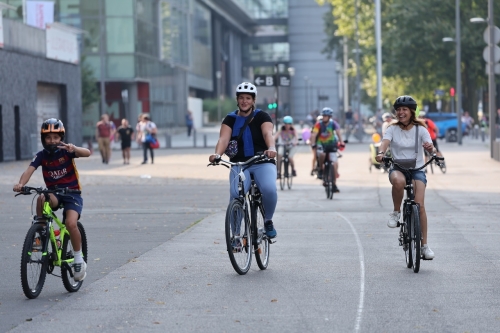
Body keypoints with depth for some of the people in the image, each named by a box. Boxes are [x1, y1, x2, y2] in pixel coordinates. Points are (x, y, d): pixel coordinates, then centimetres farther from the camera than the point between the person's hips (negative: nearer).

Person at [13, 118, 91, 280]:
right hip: (54, 193, 2)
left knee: (71, 223, -24)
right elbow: (29, 170, -19)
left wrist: (73, 148, -48)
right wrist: (21, 184, -40)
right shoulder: (41, 155, -3)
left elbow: (87, 153, -26)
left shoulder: (66, 151, -9)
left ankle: (79, 260, -6)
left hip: (72, 193, -2)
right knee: (41, 198, -34)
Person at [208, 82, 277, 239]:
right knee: (236, 195, -26)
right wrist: (217, 154, -31)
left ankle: (268, 221, 0)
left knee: (269, 189, -30)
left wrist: (271, 148, -40)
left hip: (262, 163, -1)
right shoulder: (230, 119, 7)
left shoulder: (261, 116, 2)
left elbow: (268, 133, -17)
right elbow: (223, 138, -9)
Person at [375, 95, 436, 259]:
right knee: (398, 181, -39)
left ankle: (424, 246, -10)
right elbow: (385, 141, -16)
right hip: (397, 168, 0)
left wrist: (430, 148, -37)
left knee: (419, 205, -17)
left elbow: (430, 146, -11)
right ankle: (396, 212, -14)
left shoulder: (420, 129, 1)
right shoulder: (393, 129, 2)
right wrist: (381, 153, -39)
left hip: (417, 170, 0)